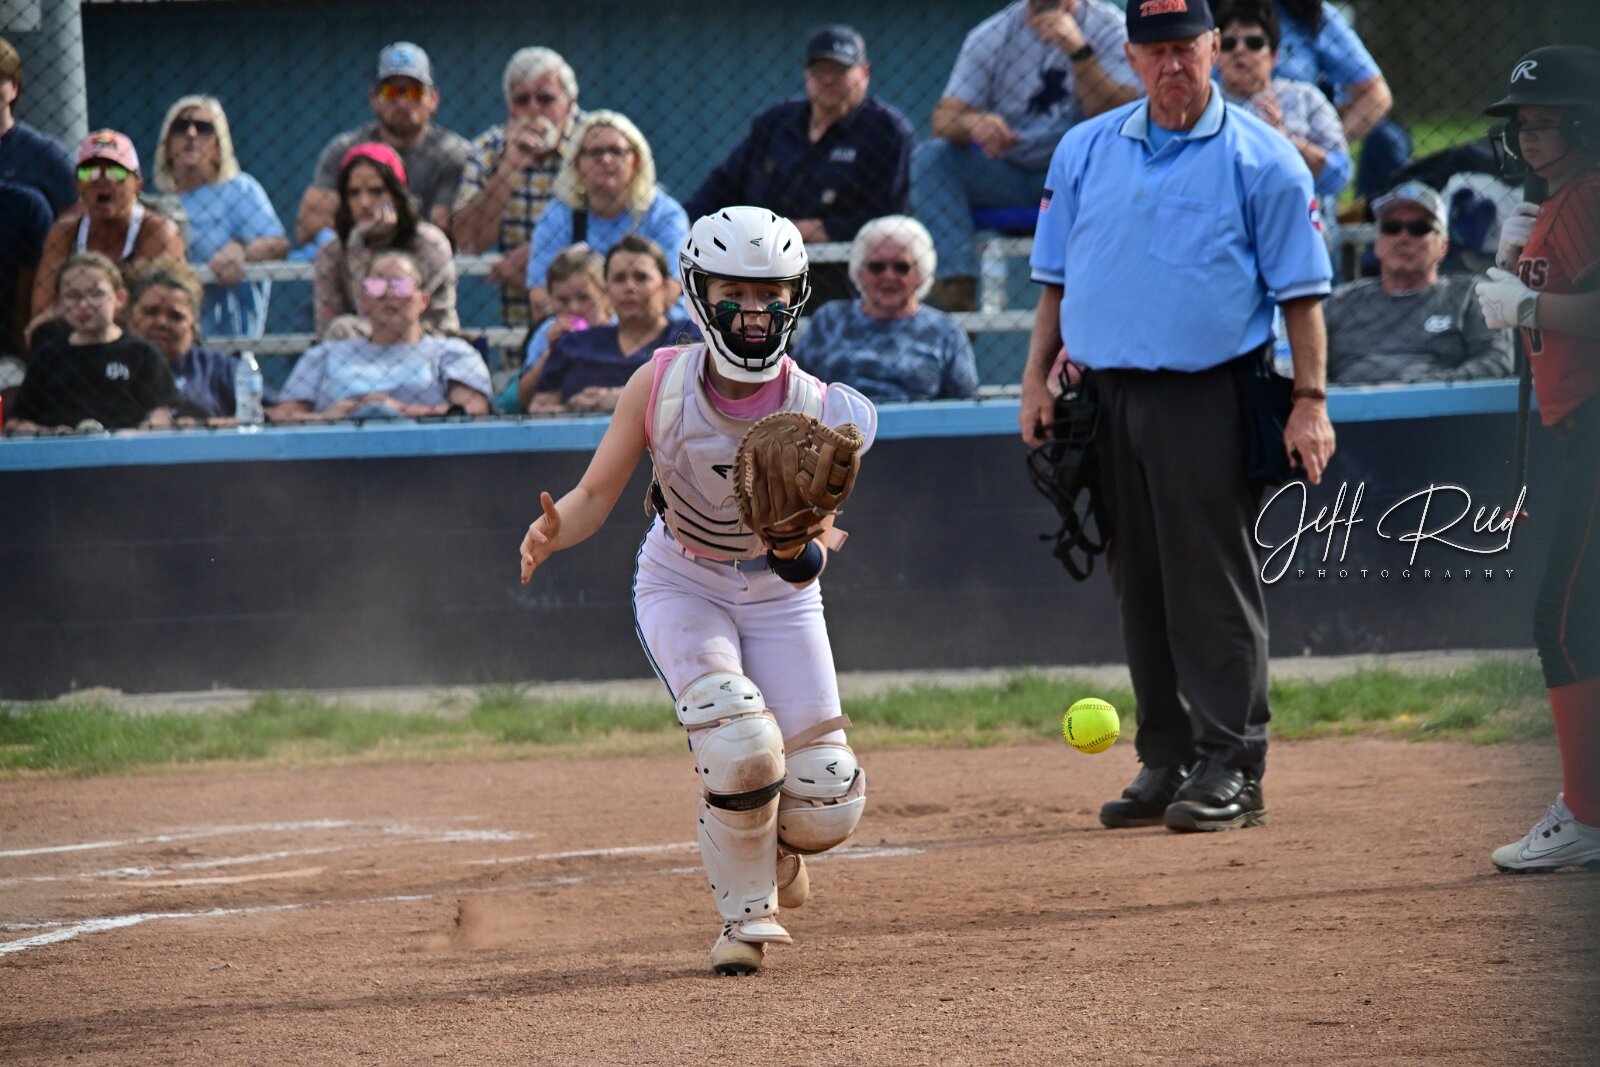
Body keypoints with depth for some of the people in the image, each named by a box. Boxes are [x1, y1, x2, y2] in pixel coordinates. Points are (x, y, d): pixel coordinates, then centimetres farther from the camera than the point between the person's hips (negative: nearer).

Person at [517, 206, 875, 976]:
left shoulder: (814, 410, -22)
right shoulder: (660, 386, -20)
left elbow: (809, 565, -22)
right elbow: (596, 496, -15)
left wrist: (804, 549, -46)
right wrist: (553, 531, -37)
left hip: (777, 595, 1)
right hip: (681, 587, -1)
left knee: (827, 808, -7)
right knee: (739, 745, -26)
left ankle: (771, 841, 33)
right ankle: (748, 914, -1)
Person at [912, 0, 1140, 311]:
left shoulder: (1106, 25, -2)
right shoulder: (990, 36, 2)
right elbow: (943, 119, -6)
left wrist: (1078, 50, -24)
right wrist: (972, 123, -30)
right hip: (1006, 176, 2)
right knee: (928, 156, -21)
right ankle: (957, 283, -33)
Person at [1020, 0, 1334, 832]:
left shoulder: (1260, 159, -1)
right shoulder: (1083, 151, 13)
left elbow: (1301, 289, -3)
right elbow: (1057, 276, 18)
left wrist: (1309, 402, -9)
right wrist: (1038, 376, 9)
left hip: (1206, 397, -5)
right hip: (1107, 393, 5)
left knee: (1213, 584, -7)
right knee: (1139, 585, 9)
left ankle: (1230, 769, -5)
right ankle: (1166, 762, 15)